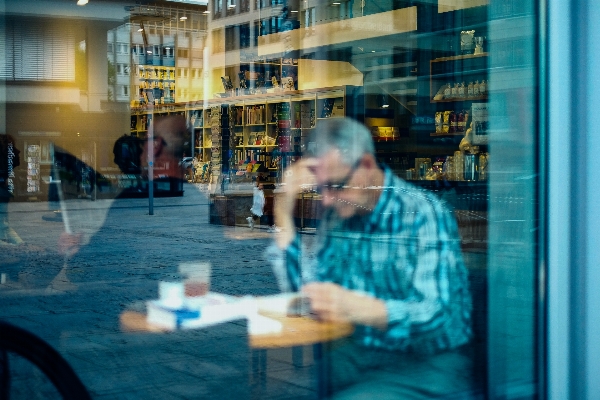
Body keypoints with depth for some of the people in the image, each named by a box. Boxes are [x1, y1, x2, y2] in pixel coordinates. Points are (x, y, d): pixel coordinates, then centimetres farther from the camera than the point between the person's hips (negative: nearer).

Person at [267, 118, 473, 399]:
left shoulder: (424, 214, -16)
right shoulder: (336, 215, 2)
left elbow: (434, 315, -26)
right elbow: (301, 289, -1)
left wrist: (355, 307, -43)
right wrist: (283, 212, -10)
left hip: (427, 363, -5)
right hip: (359, 352, 5)